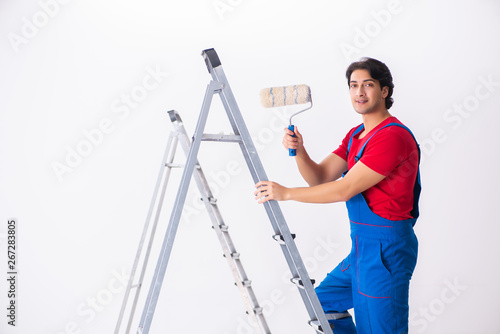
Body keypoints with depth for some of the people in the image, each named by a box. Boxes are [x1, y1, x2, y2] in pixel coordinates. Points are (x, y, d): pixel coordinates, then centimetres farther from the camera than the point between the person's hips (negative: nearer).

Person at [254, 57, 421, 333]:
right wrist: (299, 151, -14)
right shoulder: (355, 135, 13)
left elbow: (345, 189, -22)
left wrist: (287, 193, -18)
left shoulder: (393, 135, -18)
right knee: (324, 301, 20)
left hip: (385, 247, -10)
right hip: (363, 246, 10)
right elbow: (319, 178, 5)